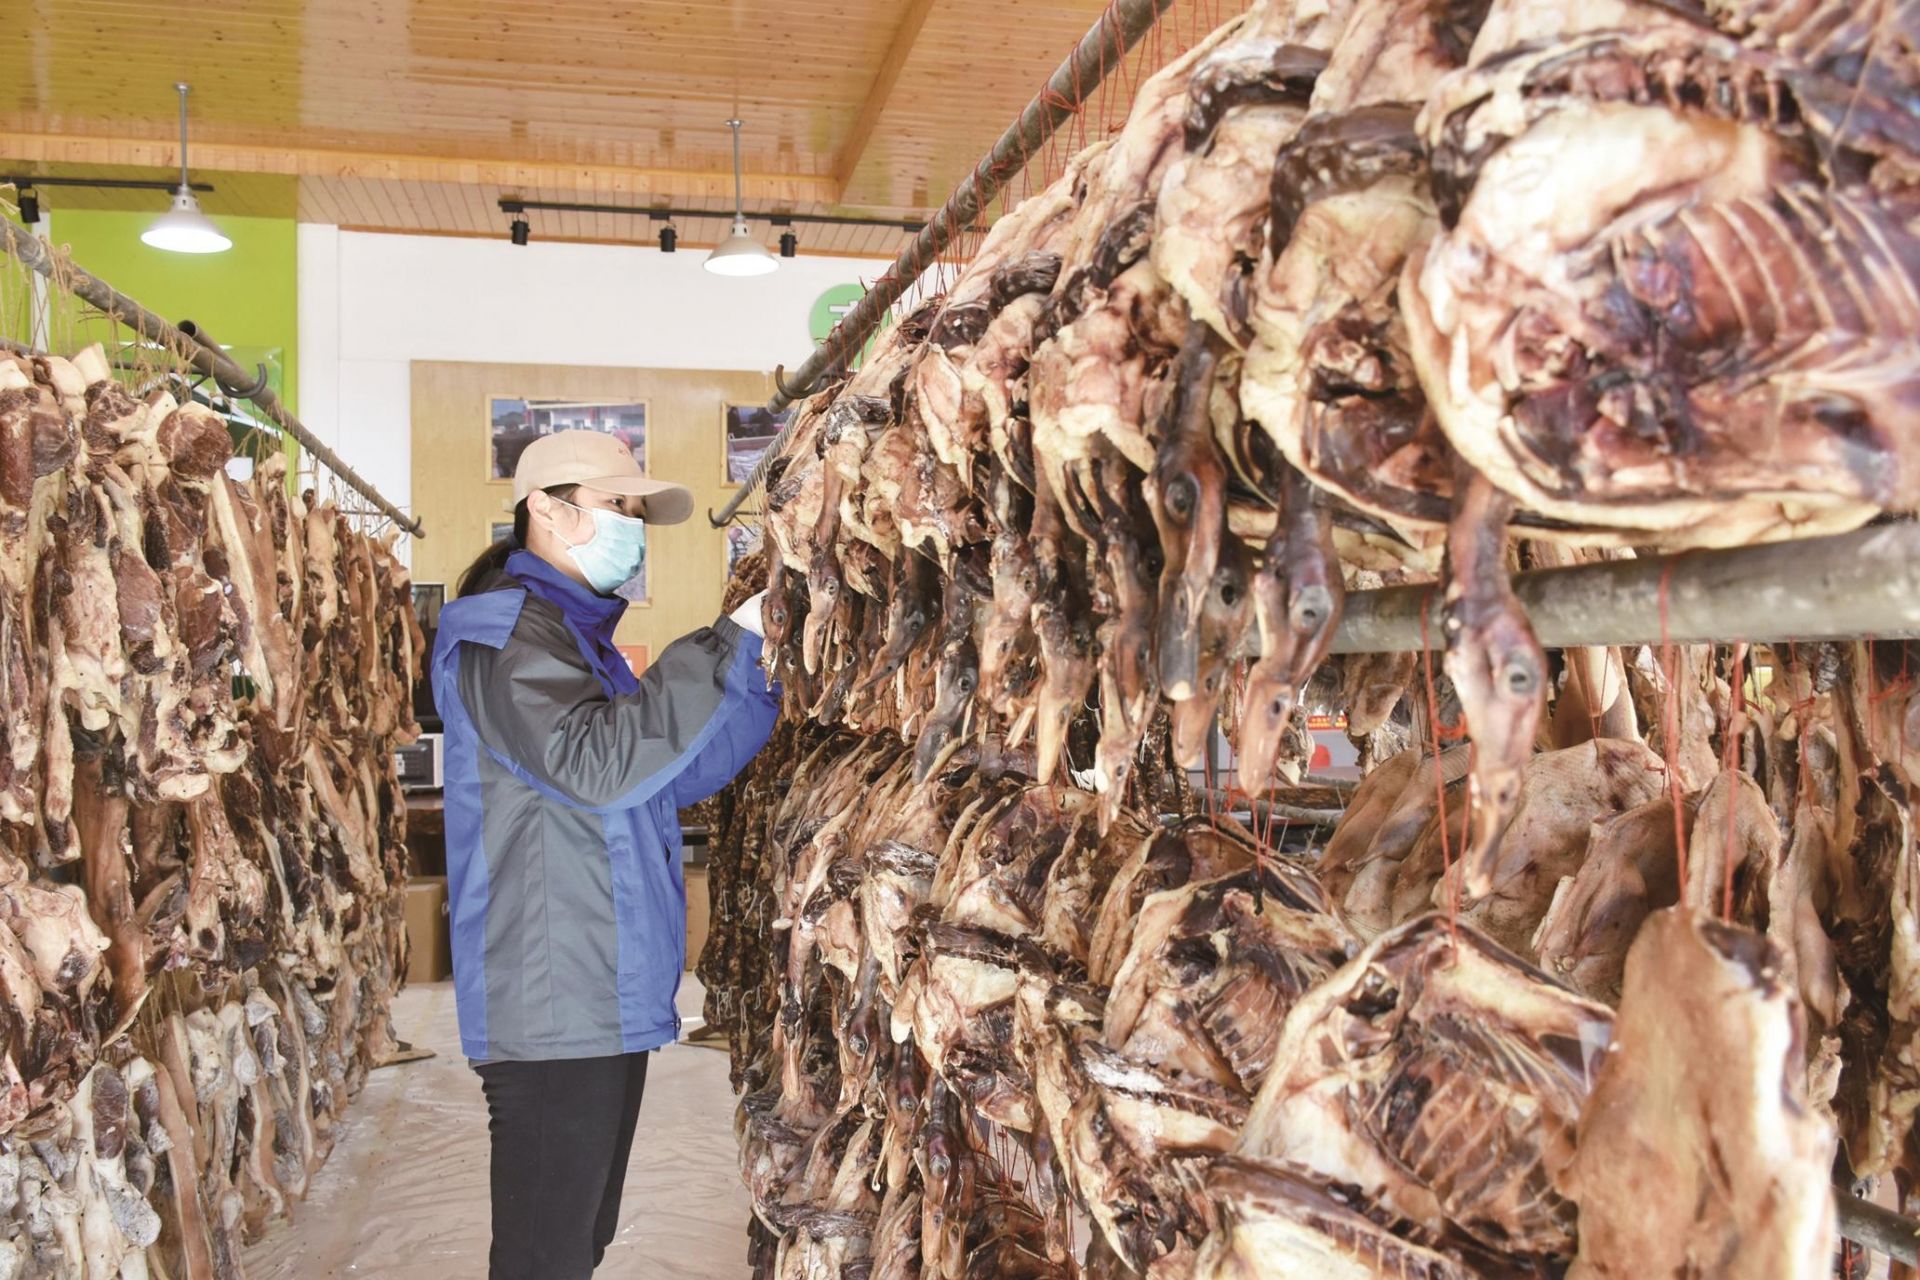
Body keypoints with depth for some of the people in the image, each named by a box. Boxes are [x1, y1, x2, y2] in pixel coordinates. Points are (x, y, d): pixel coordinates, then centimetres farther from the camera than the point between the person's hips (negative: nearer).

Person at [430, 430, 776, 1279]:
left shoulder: (577, 631, 19)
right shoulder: (505, 629, -11)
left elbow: (674, 775, 15)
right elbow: (595, 763, -28)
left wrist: (765, 665, 2)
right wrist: (733, 643, -25)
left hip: (607, 1002, 10)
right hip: (555, 1010, -10)